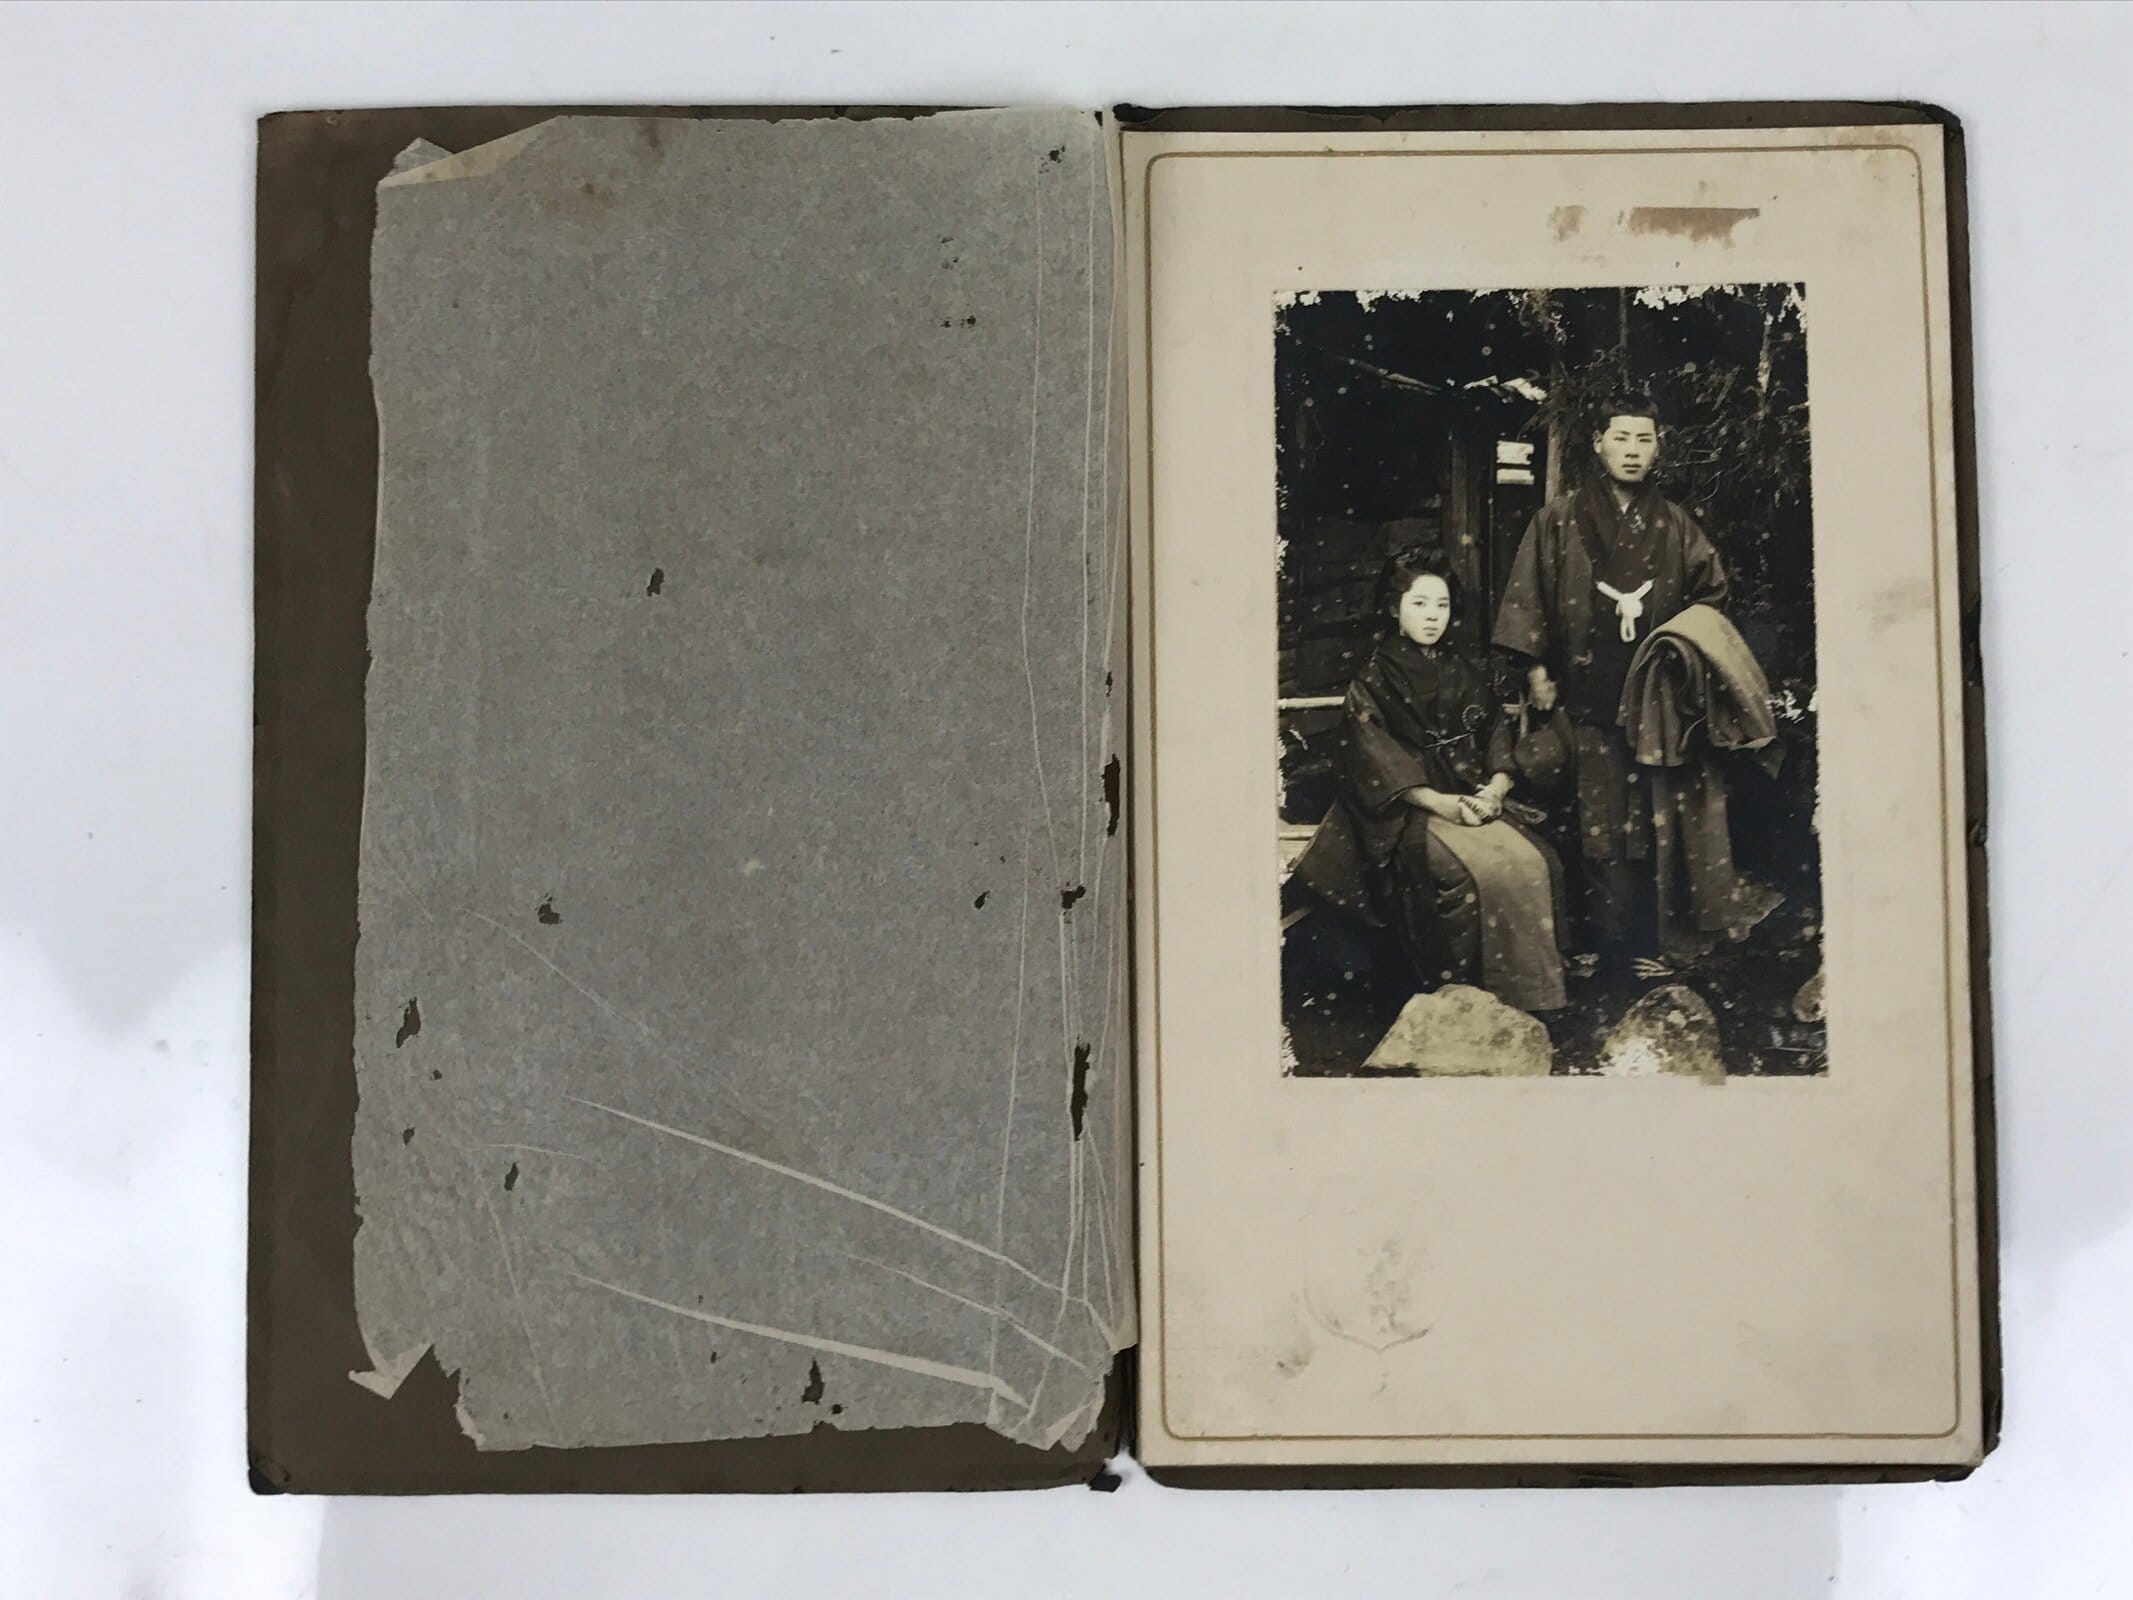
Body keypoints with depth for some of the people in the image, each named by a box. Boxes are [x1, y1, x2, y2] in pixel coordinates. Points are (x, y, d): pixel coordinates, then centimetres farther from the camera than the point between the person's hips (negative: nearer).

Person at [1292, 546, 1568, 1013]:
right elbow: (1377, 765, -8)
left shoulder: (1467, 676, 18)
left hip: (1478, 801, 5)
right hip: (1409, 814, -5)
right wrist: (1442, 803, -19)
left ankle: (1535, 999, -12)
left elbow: (1499, 743, 13)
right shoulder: (1371, 685, 2)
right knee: (1472, 874, -32)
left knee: (1538, 863, -21)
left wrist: (1495, 789, -9)